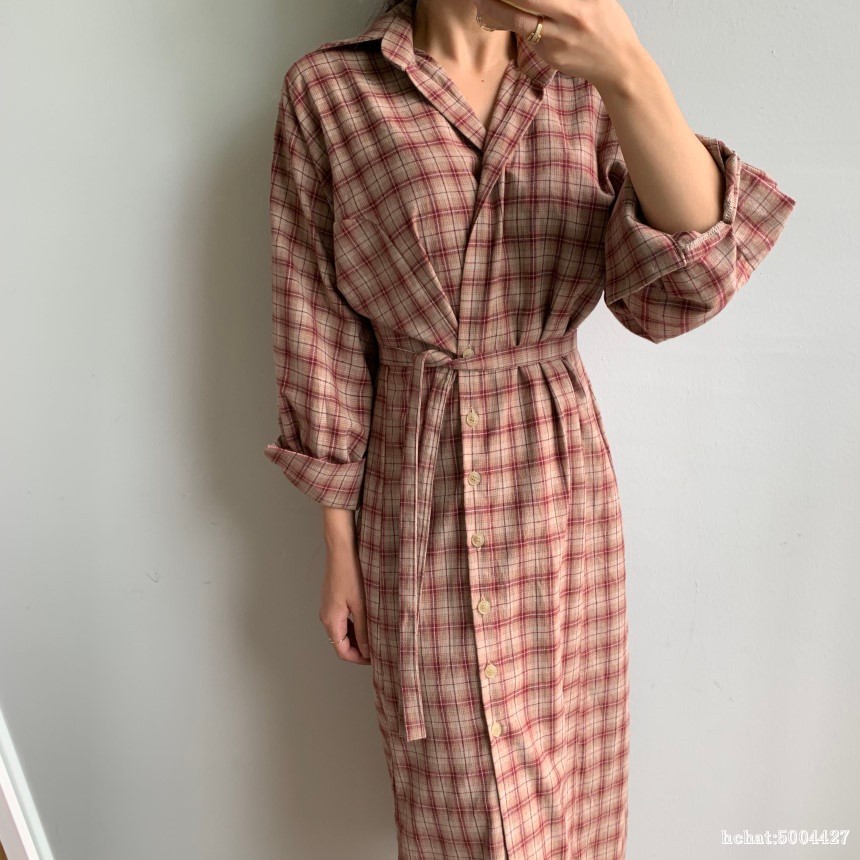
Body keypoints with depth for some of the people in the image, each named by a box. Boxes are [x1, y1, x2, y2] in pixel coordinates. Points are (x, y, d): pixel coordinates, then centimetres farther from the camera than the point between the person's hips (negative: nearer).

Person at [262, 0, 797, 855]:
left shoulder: (588, 84, 1)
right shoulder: (326, 90, -6)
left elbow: (676, 290, -14)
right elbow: (319, 336, -4)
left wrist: (632, 79, -28)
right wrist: (338, 549, -1)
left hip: (562, 493, 3)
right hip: (422, 503, -2)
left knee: (569, 777, 18)